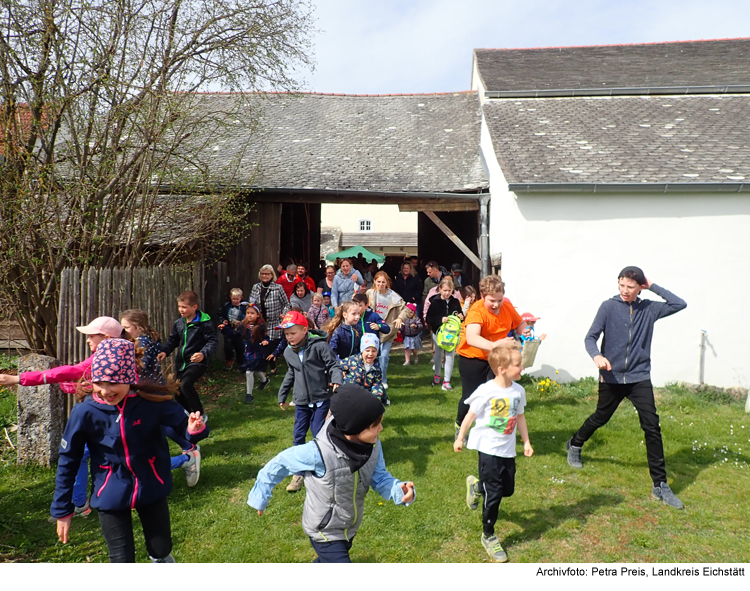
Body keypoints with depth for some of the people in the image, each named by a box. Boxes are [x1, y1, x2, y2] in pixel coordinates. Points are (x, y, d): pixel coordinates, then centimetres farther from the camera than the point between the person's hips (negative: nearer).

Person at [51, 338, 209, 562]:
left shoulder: (152, 402, -21)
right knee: (122, 560, 7)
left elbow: (184, 423, -9)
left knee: (161, 550, 16)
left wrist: (195, 429, -35)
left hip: (152, 490, 1)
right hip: (111, 496, 0)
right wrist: (62, 510, 2)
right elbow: (68, 461, -5)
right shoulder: (85, 412, -18)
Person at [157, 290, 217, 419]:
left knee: (185, 384, -28)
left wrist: (203, 353, -29)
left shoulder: (204, 323, -12)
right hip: (181, 363, 7)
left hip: (197, 362, -7)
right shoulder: (178, 323, 7)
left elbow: (212, 341, -13)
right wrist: (164, 351, -1)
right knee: (179, 394, 11)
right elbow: (173, 340, 17)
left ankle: (200, 415, -13)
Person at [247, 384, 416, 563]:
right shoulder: (318, 453, -37)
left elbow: (379, 477, -7)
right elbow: (279, 464, -20)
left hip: (349, 528, 6)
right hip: (325, 533, -6)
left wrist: (399, 490, -28)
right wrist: (260, 497, -5)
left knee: (327, 562, 30)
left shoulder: (372, 445, -21)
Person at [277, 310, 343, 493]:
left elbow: (334, 365, -12)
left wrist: (337, 380, -31)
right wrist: (282, 395, 24)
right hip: (301, 401, 6)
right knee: (298, 436, 7)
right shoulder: (288, 352, 6)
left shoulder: (319, 346, -15)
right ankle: (299, 473, 19)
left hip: (321, 399, -5)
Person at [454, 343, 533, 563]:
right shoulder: (486, 391, -20)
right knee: (494, 495, -1)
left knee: (508, 490, 14)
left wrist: (526, 441, 12)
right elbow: (470, 415, -9)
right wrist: (460, 438, 0)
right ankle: (488, 536, 19)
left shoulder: (518, 391, -3)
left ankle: (477, 487, 43)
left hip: (508, 450, 6)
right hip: (488, 448, -6)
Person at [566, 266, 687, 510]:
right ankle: (575, 445, 46)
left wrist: (653, 286, -4)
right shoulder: (609, 307, -5)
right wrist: (597, 356, -31)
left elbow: (680, 304, -3)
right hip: (611, 377, -1)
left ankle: (660, 485, 1)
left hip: (639, 378, 1)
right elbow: (591, 337, -10)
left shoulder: (649, 309, 3)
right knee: (600, 418, 17)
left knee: (652, 427, -7)